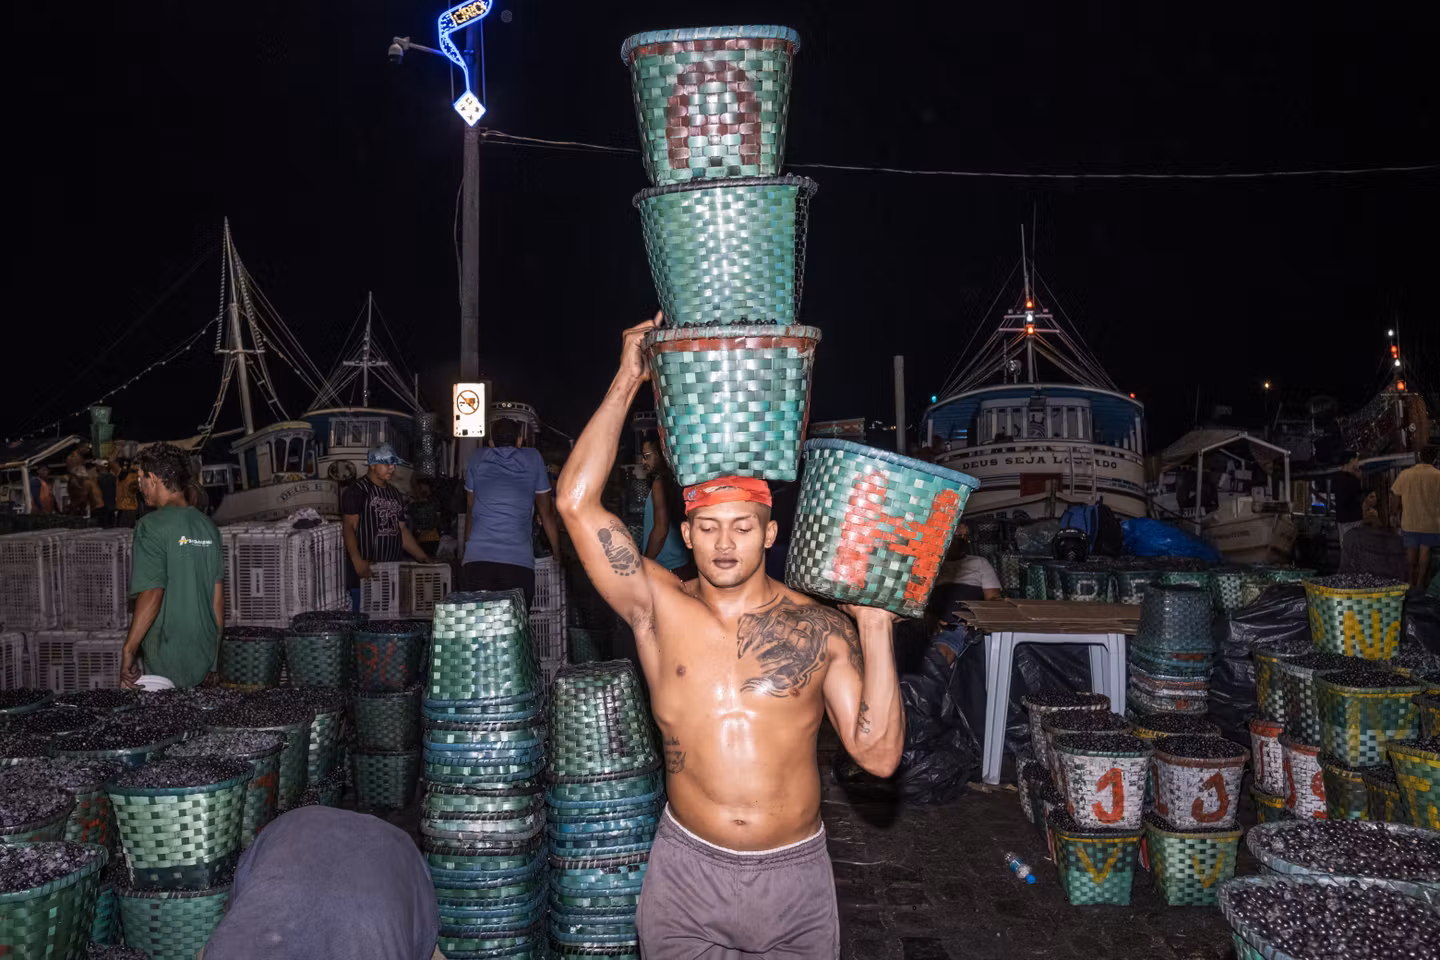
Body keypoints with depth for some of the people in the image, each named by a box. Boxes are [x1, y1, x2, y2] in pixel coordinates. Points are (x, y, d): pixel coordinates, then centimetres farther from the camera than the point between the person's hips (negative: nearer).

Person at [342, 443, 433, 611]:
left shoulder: (394, 493, 20)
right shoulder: (357, 491, -4)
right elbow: (348, 527, -11)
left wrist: (423, 558, 14)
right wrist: (357, 561, -24)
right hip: (366, 572, -7)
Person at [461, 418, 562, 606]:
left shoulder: (477, 459, 18)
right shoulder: (533, 458, 15)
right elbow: (547, 513, 20)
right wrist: (557, 553, 30)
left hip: (476, 559, 1)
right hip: (519, 562, -1)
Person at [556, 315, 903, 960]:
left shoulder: (821, 629, -6)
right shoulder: (659, 608, -6)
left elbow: (878, 755, -9)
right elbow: (577, 502, -14)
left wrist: (875, 630, -15)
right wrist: (627, 383, -11)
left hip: (797, 877, 0)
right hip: (688, 872, 0)